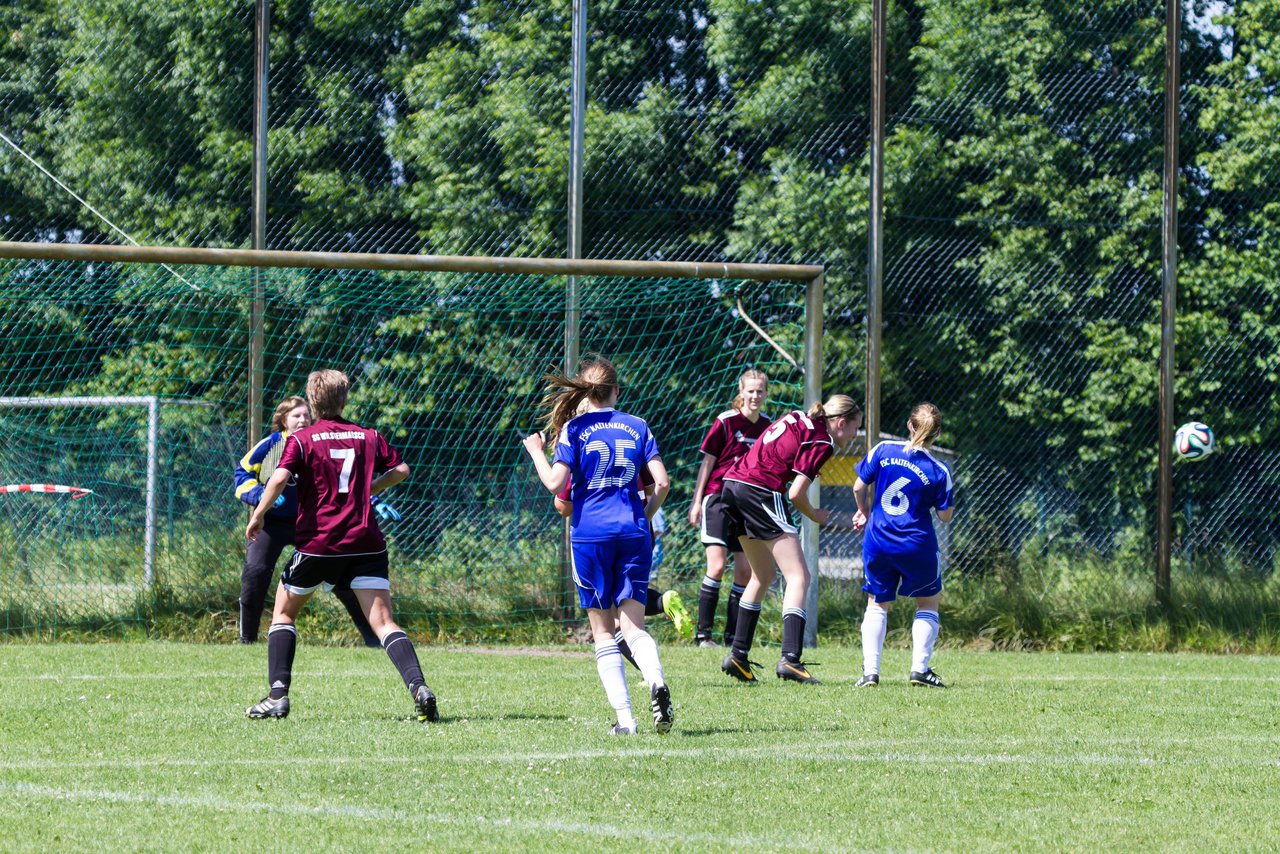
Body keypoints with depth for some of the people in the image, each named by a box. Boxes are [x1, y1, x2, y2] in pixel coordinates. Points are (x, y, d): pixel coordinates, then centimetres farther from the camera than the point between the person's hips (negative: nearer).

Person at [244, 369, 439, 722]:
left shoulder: (302, 439, -2)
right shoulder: (368, 436, 9)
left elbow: (279, 478, -16)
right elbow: (401, 469, 14)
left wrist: (257, 515, -4)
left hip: (317, 543, -2)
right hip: (366, 543, 2)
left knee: (283, 613, 17)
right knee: (383, 621, -3)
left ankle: (278, 696, 7)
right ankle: (418, 686, -25)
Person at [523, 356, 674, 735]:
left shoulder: (574, 428, 0)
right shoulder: (637, 426, 8)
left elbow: (555, 483, -9)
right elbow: (662, 482, 2)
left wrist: (536, 451, 8)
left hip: (590, 534, -2)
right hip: (633, 534, 2)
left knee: (604, 633, 6)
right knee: (633, 625, 2)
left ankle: (624, 716, -4)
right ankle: (656, 681, -30)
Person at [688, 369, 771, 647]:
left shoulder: (767, 426, 6)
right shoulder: (726, 422, -8)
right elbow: (708, 461, -3)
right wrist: (697, 500, -6)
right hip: (718, 498, -5)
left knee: (746, 571, 2)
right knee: (717, 565, -14)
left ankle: (732, 635, 11)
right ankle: (703, 632, -9)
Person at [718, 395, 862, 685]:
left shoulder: (797, 419, 18)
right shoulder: (821, 442, -6)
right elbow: (796, 494, -11)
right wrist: (816, 516, 6)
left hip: (733, 484, 9)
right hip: (761, 492, -9)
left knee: (764, 575, 21)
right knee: (798, 576, -7)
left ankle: (738, 655, 20)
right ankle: (790, 659, -21)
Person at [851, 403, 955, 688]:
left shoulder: (883, 451, -4)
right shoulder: (938, 471, -9)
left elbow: (859, 486, 2)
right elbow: (945, 515, -3)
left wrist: (864, 511, 22)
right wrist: (949, 495, 16)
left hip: (878, 542, 2)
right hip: (917, 546, -2)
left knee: (877, 604, 15)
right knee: (928, 602, 18)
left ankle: (870, 671, 3)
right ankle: (920, 669, 9)